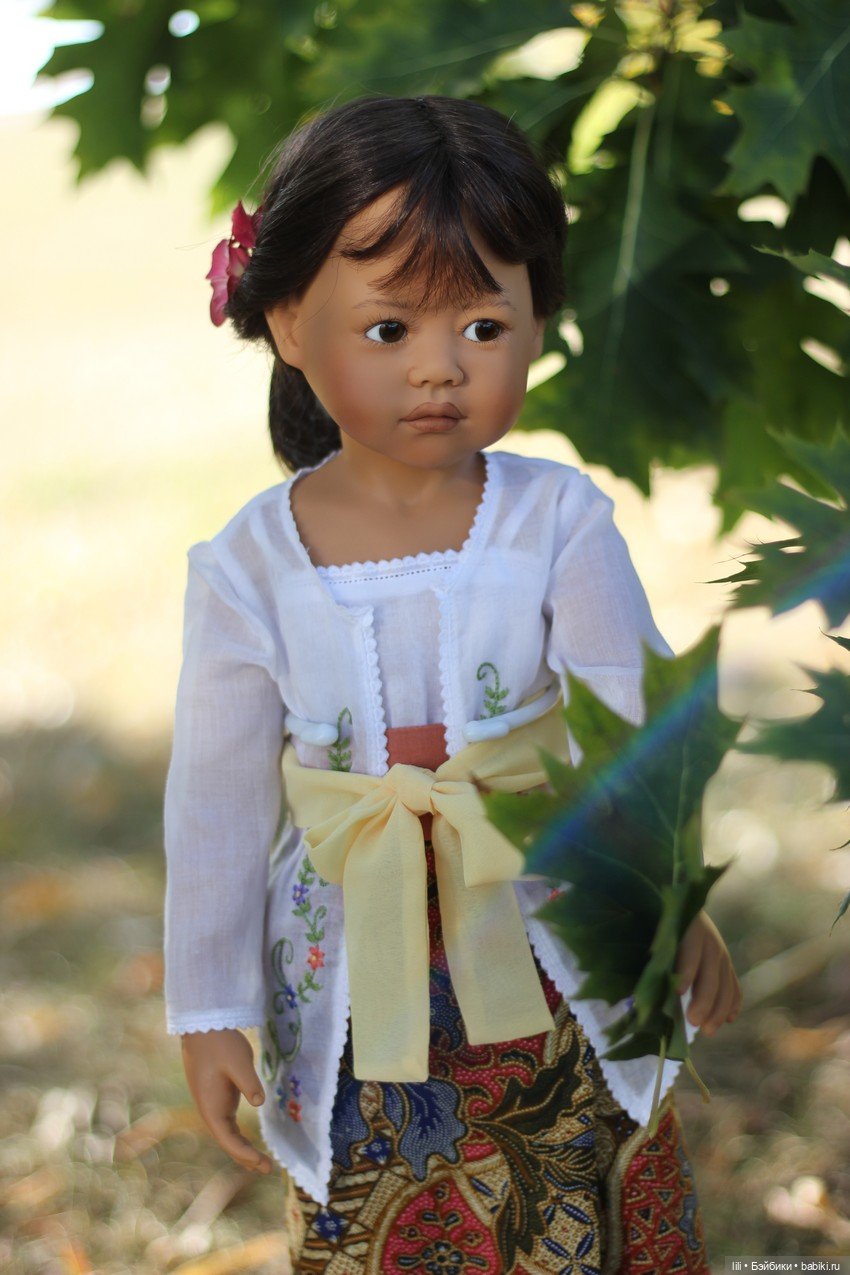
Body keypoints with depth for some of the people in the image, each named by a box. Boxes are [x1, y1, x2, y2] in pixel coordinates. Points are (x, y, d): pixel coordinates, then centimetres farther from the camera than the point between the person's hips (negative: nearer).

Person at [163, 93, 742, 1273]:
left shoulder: (558, 522, -11)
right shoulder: (249, 567, -10)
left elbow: (633, 730, -14)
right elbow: (218, 802, -5)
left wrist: (675, 904, -27)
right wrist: (211, 1011, -3)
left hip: (547, 964, 0)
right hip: (354, 984, 0)